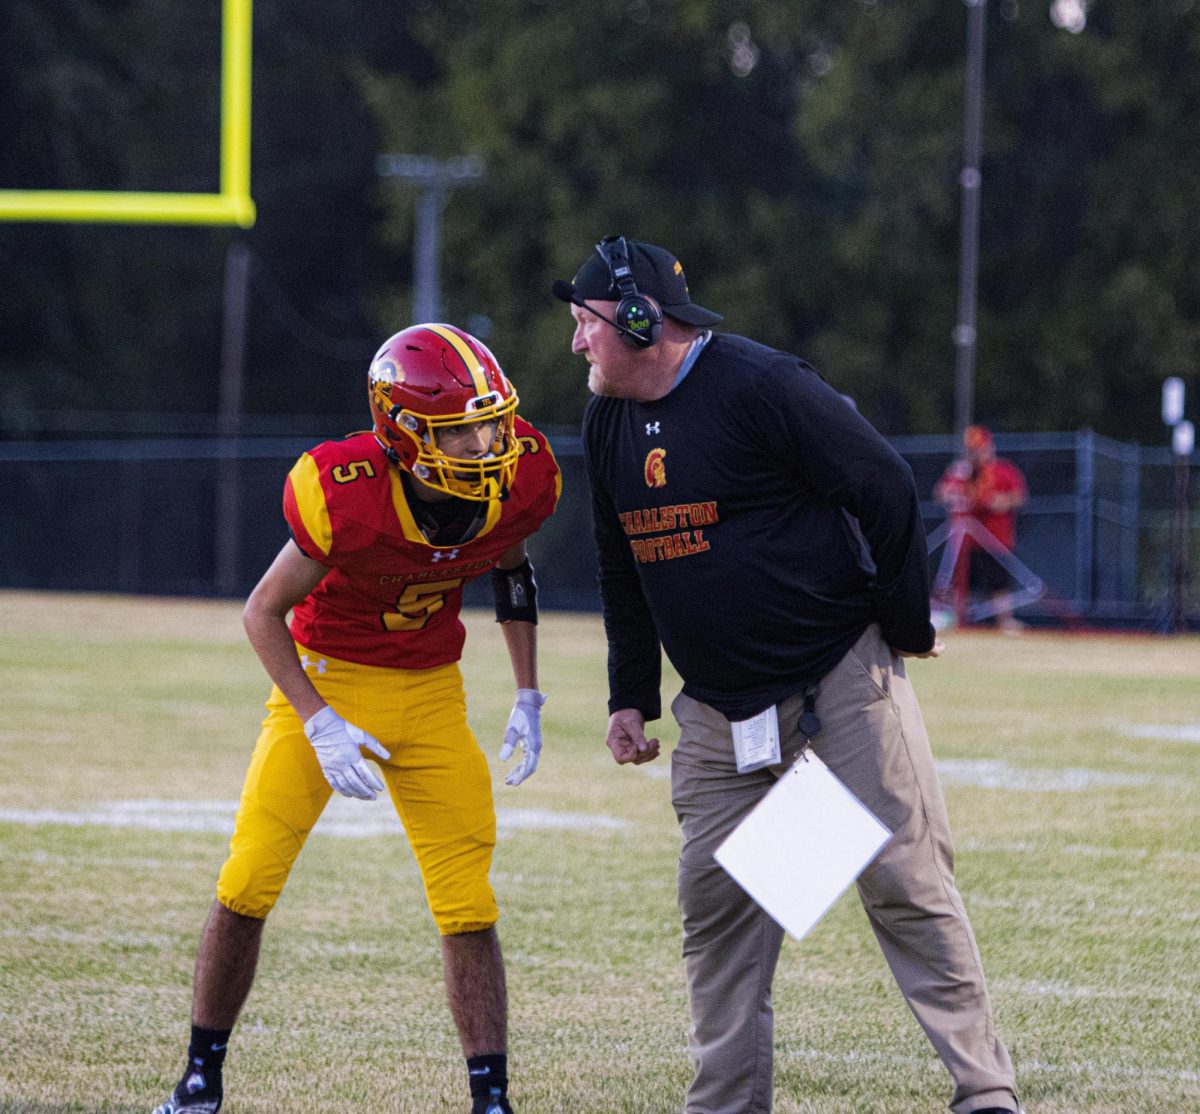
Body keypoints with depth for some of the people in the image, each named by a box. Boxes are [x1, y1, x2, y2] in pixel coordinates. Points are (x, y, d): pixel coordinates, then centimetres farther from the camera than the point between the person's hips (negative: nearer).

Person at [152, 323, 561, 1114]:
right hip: (324, 679, -3)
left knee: (469, 908, -4)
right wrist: (321, 725, -22)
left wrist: (528, 697, 6)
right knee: (248, 886, -5)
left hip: (429, 694, 3)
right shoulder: (347, 498, -29)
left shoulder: (518, 480, -16)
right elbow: (265, 612, -14)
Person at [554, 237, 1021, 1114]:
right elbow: (623, 571, 19)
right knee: (718, 899, 3)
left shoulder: (758, 385, -16)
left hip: (843, 674, -7)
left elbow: (885, 488, -12)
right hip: (720, 707, 7)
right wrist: (631, 696, 15)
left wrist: (906, 630, -7)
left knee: (906, 882, -9)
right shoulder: (609, 423, 8)